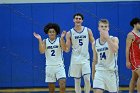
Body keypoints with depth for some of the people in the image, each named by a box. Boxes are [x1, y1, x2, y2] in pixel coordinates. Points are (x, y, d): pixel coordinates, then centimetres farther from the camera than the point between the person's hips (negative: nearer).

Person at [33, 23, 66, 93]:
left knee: (62, 84, -18)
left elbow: (64, 49, -19)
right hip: (49, 67, 2)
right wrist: (39, 40, -19)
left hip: (59, 66, -2)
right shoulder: (45, 41, 3)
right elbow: (42, 51, -13)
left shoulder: (59, 40, -2)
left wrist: (62, 38, -27)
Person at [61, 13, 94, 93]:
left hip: (85, 59, 0)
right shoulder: (70, 33, 0)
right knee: (77, 81, 6)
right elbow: (67, 50, -1)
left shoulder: (88, 31, 2)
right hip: (75, 60, 0)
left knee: (87, 79, -11)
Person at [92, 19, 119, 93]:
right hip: (99, 71, 2)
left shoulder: (114, 39, -4)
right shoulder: (95, 44, 6)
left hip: (111, 71, -2)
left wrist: (107, 37, -27)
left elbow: (114, 50, -27)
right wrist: (93, 75, 16)